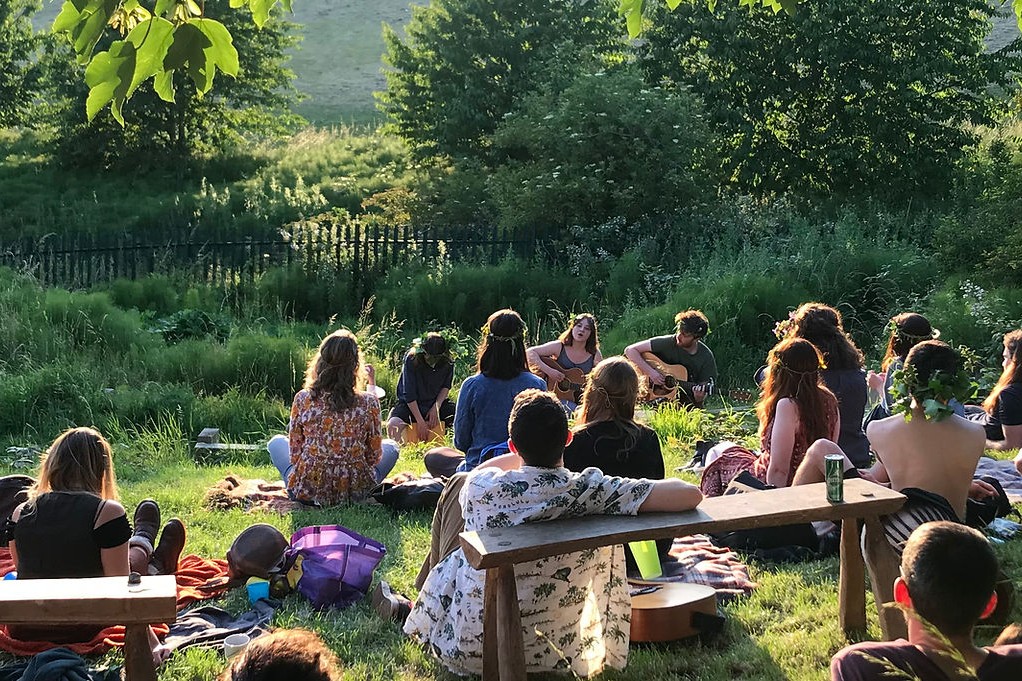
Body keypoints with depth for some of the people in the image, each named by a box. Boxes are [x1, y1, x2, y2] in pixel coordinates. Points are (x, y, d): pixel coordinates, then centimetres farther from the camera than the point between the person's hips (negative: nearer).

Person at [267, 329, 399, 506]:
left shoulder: (303, 399, -12)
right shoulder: (369, 402, -13)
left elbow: (294, 453, -2)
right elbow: (374, 456, -2)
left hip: (306, 492, 1)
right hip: (355, 493, 0)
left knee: (277, 442, 29)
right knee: (391, 446, 27)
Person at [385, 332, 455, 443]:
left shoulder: (448, 362, -11)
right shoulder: (411, 359, -22)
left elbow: (446, 387, 4)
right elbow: (409, 394, -19)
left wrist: (436, 407, -12)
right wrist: (420, 421, -21)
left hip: (435, 402, 3)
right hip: (410, 404, -3)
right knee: (393, 425, -32)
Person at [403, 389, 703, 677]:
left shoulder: (480, 486, -18)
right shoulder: (593, 492, -24)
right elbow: (690, 495, -22)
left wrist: (527, 450, 17)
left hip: (466, 651, 0)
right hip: (554, 656, 0)